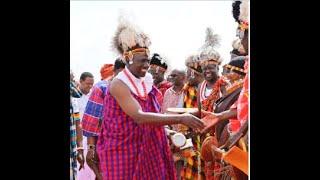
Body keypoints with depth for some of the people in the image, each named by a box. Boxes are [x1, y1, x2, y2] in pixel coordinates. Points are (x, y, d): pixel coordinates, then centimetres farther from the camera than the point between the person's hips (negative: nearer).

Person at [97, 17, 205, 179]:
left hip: (144, 149, 7)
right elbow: (139, 117, -30)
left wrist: (167, 131, 1)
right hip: (122, 151, -7)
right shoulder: (119, 85, -18)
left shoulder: (146, 82, 5)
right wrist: (181, 119, -34)